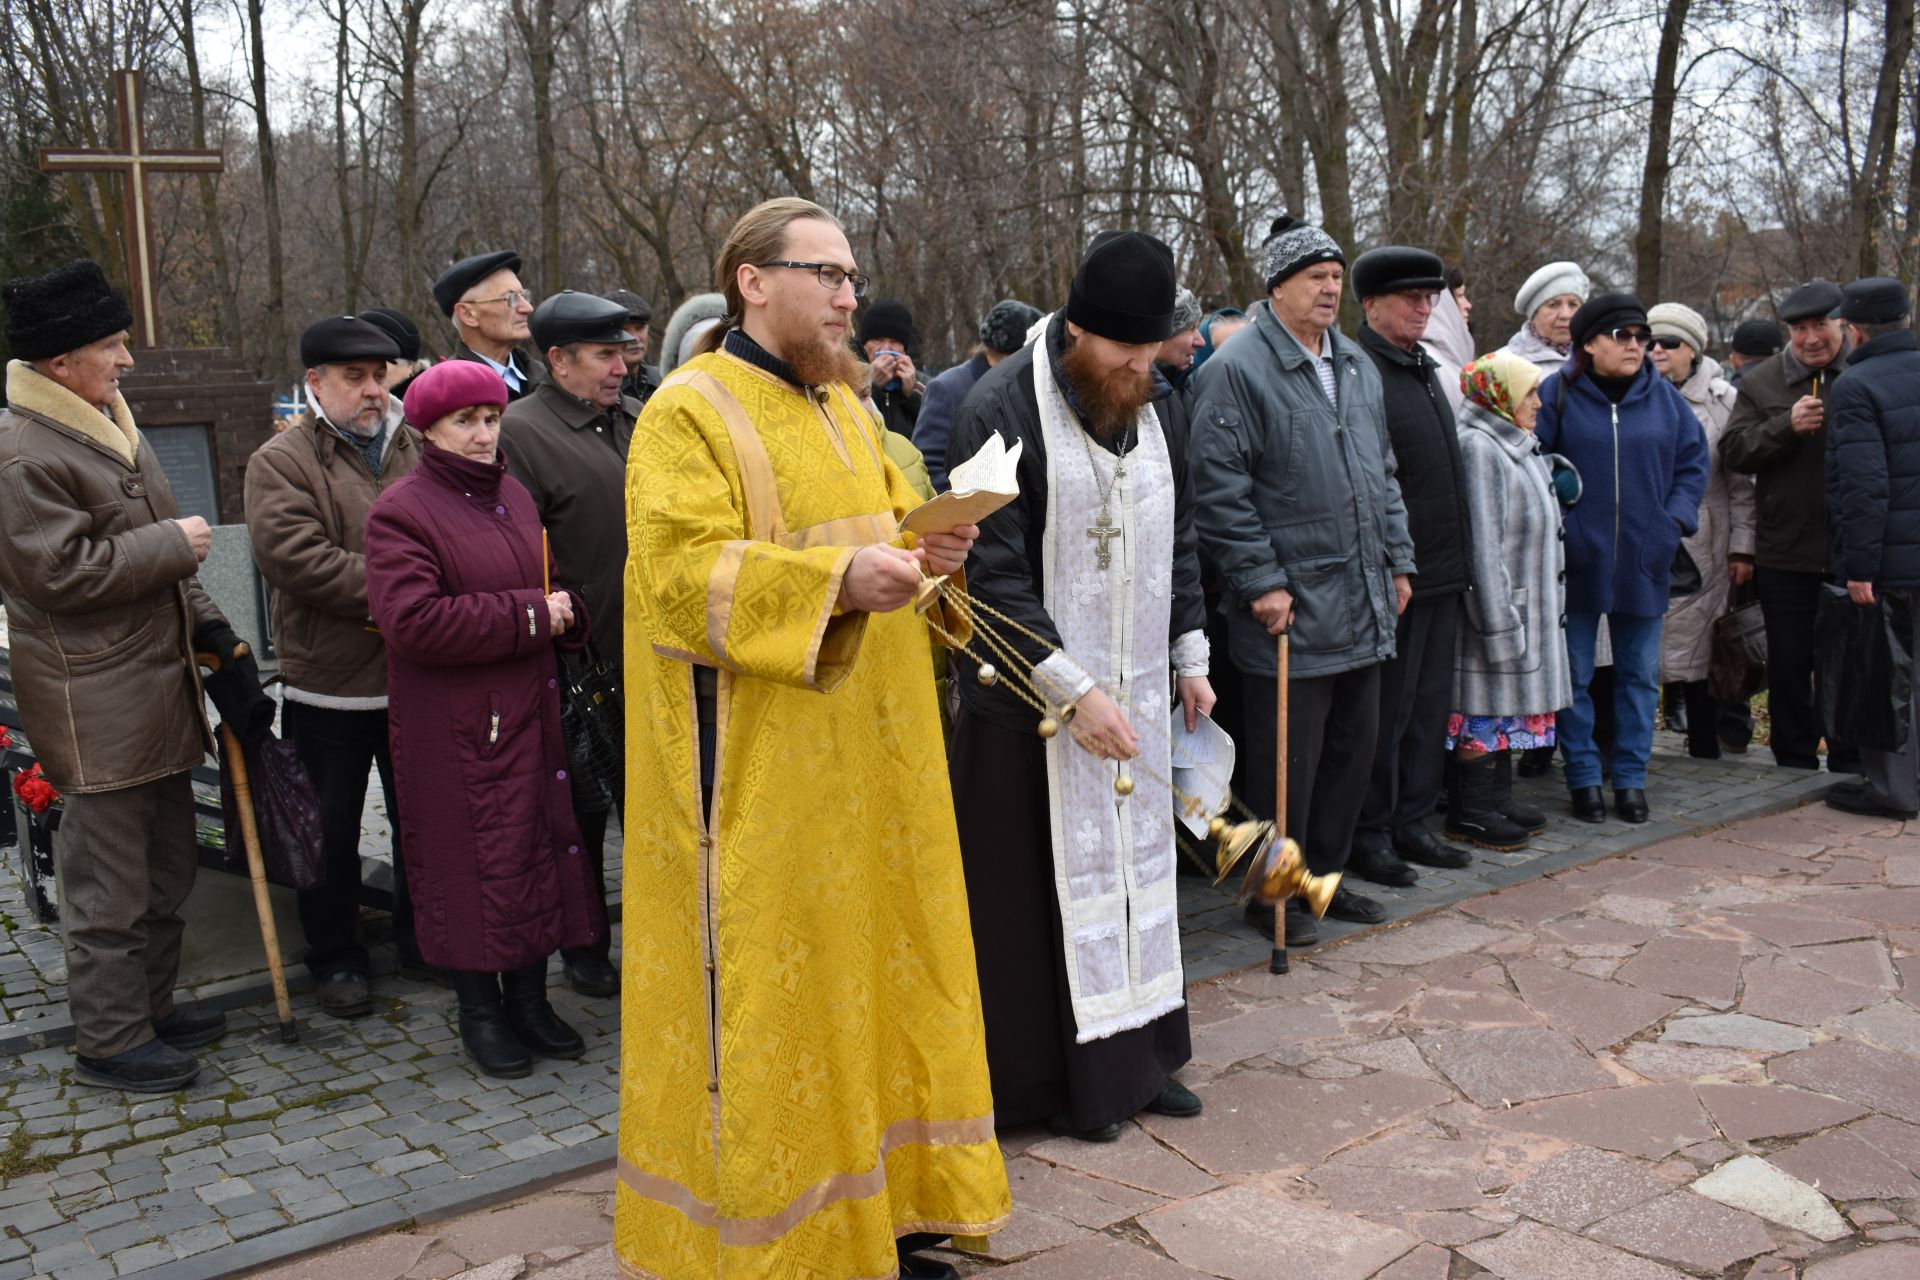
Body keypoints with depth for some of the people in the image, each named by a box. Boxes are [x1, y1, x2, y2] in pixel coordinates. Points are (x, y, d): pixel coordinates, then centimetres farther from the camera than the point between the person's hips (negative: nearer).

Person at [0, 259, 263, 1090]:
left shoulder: (108, 426, 15)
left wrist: (207, 627, 14)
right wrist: (172, 543, -16)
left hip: (157, 686, 10)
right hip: (95, 708, -10)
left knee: (167, 866, 18)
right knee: (109, 883, 0)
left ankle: (150, 1006, 33)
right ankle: (108, 1040, 13)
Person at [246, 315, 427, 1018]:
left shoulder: (419, 449, 8)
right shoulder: (282, 462, -6)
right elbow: (294, 557, -21)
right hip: (330, 685, -4)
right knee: (331, 832, 10)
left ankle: (423, 940, 33)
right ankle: (336, 959, 25)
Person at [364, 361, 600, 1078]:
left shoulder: (512, 494, 13)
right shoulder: (402, 510, -10)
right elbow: (413, 619, -23)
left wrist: (565, 610, 2)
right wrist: (528, 616, -19)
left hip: (529, 713, 7)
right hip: (454, 728, -7)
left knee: (536, 850, 12)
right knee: (472, 862, 2)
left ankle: (529, 998, 26)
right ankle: (479, 1012, 18)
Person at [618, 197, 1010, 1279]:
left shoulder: (846, 410, 15)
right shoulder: (689, 412, -9)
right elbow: (682, 576, -19)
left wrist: (929, 551, -1)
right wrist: (835, 579, -30)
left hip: (871, 758, 8)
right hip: (760, 774, -8)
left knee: (877, 969, 14)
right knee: (768, 994, 1)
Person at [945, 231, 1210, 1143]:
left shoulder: (1160, 405, 6)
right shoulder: (1003, 410, -15)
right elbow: (995, 571, -18)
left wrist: (1190, 657, 11)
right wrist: (1074, 690, -22)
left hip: (1135, 688, 7)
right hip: (1030, 696, -6)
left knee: (1135, 862, 13)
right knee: (1046, 885, 3)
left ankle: (1137, 1054, 27)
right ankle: (1055, 1079, 17)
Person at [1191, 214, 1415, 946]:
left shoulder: (1357, 365, 15)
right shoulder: (1237, 370, -10)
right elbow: (1219, 490, -15)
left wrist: (1397, 560, 15)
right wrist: (1262, 581, -17)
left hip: (1363, 608, 8)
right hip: (1291, 611, -8)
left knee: (1352, 751, 15)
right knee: (1287, 763, 1)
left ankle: (1325, 876, 30)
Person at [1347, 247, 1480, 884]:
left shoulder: (1427, 370, 17)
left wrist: (1457, 558, 20)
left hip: (1442, 570, 9)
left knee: (1429, 704, 14)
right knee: (1385, 709, 0)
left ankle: (1411, 824, 25)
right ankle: (1368, 835, 12)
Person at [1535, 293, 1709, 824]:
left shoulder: (1664, 397, 6)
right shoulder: (1558, 394, -5)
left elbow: (1693, 461, 10)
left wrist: (1675, 519, -3)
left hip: (1644, 561, 3)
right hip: (1575, 560, -3)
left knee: (1640, 674, 10)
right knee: (1574, 675, 5)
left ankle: (1631, 777, 21)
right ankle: (1583, 776, 16)